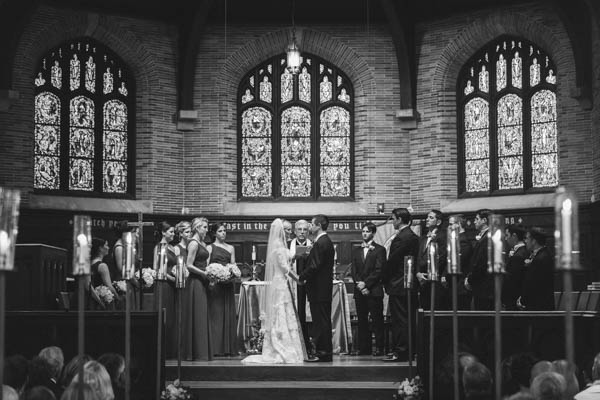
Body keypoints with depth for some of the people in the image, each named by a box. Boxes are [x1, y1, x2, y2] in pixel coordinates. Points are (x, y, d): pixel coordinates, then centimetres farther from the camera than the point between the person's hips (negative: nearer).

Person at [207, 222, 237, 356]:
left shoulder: (230, 248, 15)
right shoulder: (210, 248, 4)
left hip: (228, 284, 4)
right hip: (214, 283, -4)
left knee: (228, 314, 2)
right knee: (216, 314, -6)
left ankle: (228, 347, 5)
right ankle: (216, 347, -4)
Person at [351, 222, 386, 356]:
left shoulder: (379, 250, 2)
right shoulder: (356, 251, 17)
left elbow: (379, 271, -6)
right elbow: (353, 271, 11)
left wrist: (365, 283, -12)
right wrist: (359, 285, -5)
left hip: (374, 290, -5)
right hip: (359, 291, 5)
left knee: (377, 320, -5)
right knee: (362, 320, 5)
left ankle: (379, 347, -3)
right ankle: (364, 348, 8)